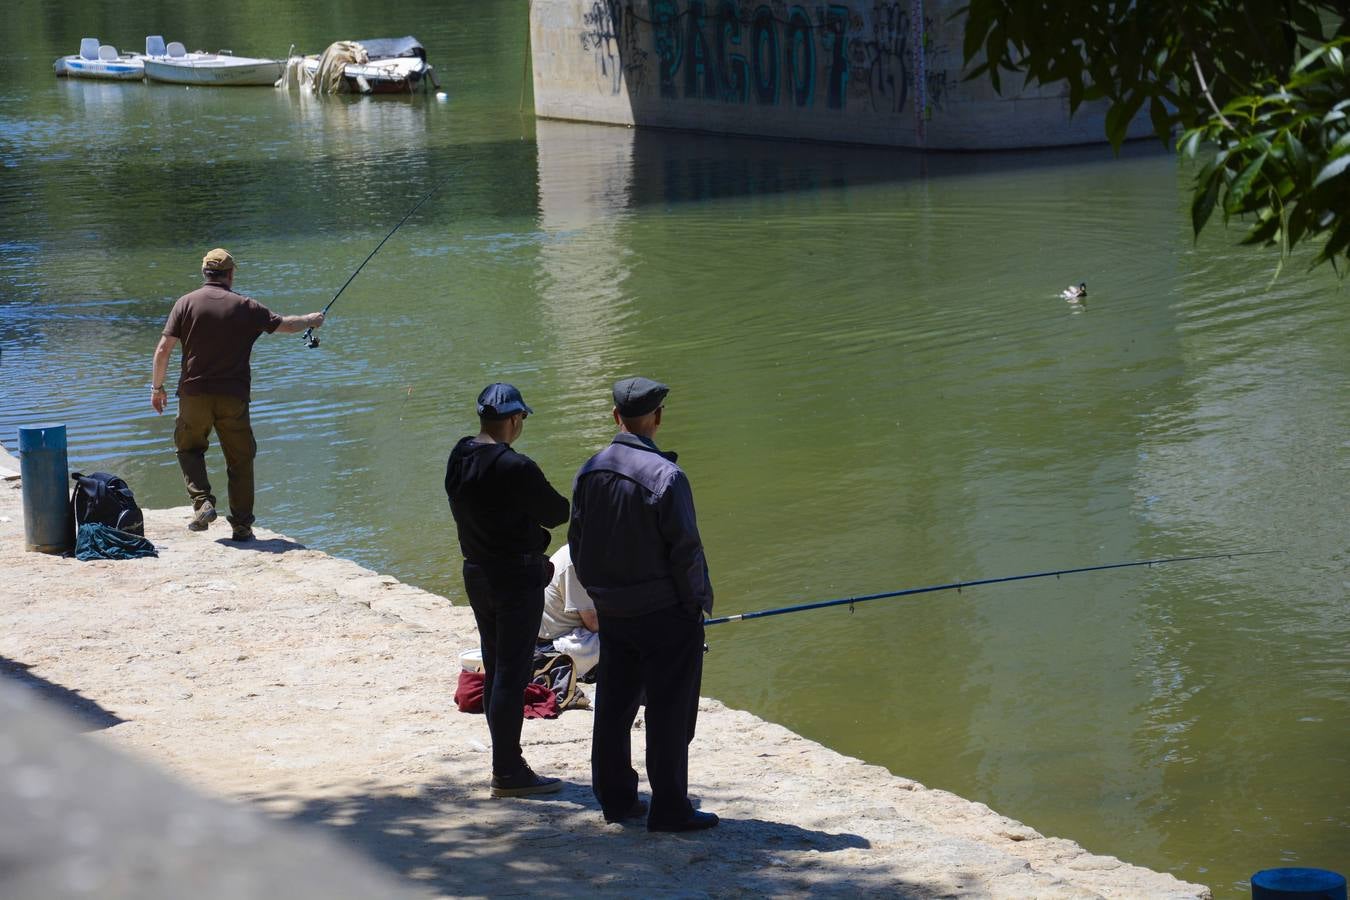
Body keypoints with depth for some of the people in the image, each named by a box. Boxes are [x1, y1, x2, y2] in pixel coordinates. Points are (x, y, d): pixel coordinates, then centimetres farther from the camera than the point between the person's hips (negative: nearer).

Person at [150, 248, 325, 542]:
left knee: (189, 447, 21)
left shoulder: (186, 303, -1)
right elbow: (284, 325, 10)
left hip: (194, 394, 0)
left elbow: (164, 348, -5)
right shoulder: (245, 307, 0)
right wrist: (310, 320, 31)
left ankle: (202, 502, 0)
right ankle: (242, 525, 9)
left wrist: (157, 387, 6)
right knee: (240, 460, 10)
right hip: (233, 397, 0)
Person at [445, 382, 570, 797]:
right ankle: (508, 773, 0)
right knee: (512, 673, -4)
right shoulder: (514, 468, -22)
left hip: (476, 573, 9)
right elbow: (556, 513, -12)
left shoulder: (459, 459, 4)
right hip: (516, 579, -9)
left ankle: (506, 761, 24)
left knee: (495, 670, 16)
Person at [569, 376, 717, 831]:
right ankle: (669, 808, 2)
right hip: (665, 612, -6)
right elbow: (685, 549, -16)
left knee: (613, 706, 15)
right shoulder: (665, 475, -19)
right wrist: (699, 600, -4)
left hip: (612, 611, 6)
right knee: (669, 712, 0)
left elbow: (578, 542, 10)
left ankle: (615, 797, 23)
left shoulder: (590, 471, 1)